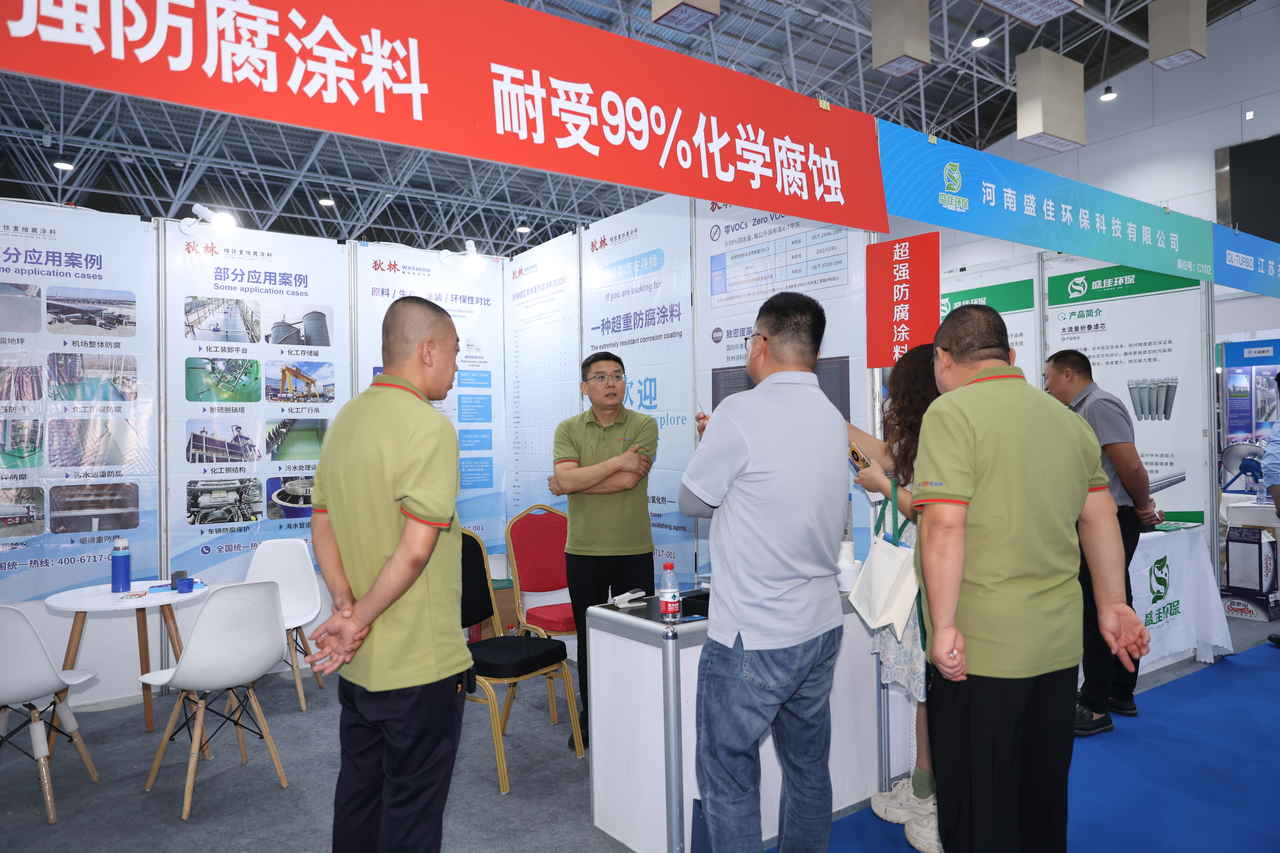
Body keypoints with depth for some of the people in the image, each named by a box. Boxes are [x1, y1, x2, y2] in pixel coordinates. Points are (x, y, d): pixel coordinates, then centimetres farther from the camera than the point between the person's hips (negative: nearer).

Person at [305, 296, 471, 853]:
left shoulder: (346, 420, 6)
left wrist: (346, 608, -2)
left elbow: (322, 526, 8)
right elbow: (416, 549, -25)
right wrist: (361, 619, -13)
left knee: (359, 792, 22)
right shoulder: (429, 427, -20)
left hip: (357, 662, 8)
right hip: (418, 663, -8)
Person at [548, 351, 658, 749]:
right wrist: (617, 461, -16)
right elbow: (566, 479, -14)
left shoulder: (644, 425, -3)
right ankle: (590, 718, 30)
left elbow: (628, 481, -16)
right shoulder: (569, 429, 3)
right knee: (588, 638, 14)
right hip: (583, 551, 2)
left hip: (634, 551, -1)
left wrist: (575, 482, -11)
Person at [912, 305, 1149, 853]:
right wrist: (1112, 605, 21)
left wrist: (943, 626, -16)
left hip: (979, 649, -7)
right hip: (1059, 643, 7)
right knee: (1043, 797, 21)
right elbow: (1100, 520, 14)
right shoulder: (1067, 418, 11)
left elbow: (944, 526, -20)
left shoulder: (951, 413, -11)